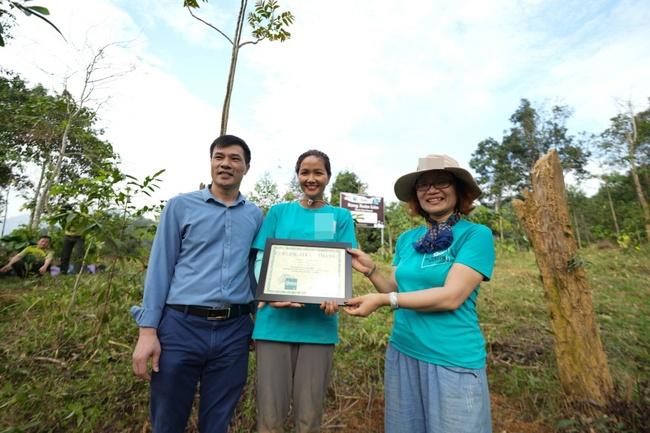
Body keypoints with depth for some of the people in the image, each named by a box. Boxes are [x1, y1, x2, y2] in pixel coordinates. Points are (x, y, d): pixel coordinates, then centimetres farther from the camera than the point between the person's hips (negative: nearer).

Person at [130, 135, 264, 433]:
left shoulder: (255, 215, 7)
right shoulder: (181, 206, 1)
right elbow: (160, 267, 0)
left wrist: (260, 322, 13)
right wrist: (148, 330, -5)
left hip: (234, 331, 2)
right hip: (181, 326, -1)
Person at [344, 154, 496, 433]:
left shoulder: (476, 234, -11)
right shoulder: (407, 239, 5)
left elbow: (451, 297, -21)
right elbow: (397, 292, 6)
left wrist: (382, 301, -23)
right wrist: (371, 270, -11)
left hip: (454, 362, -5)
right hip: (402, 354, 6)